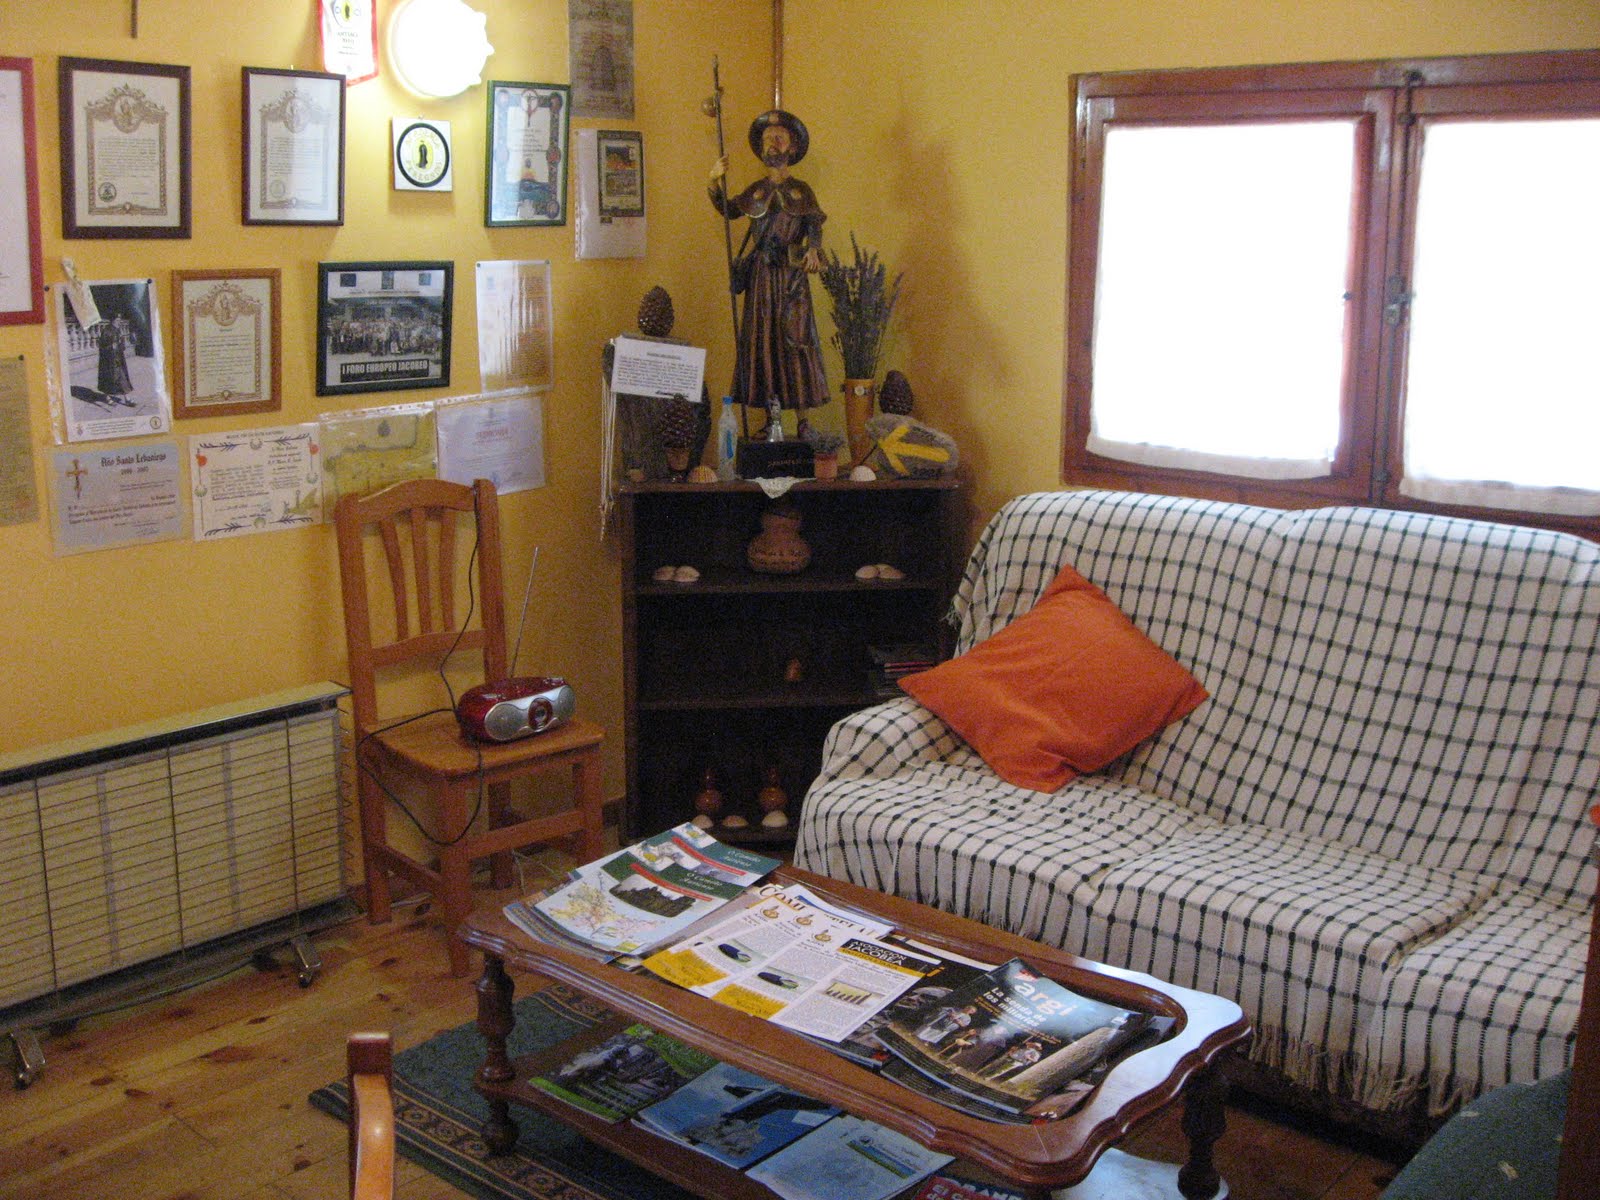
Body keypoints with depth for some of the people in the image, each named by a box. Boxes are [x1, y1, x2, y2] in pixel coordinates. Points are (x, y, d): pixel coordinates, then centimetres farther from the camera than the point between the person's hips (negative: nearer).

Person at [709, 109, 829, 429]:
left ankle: (802, 416, -5)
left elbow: (814, 227, 0)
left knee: (796, 337, -7)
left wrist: (813, 250, -19)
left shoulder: (802, 192, 7)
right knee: (761, 338, 0)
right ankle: (771, 416, 5)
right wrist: (716, 183, -4)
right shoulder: (755, 191, 14)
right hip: (761, 273, 3)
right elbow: (729, 209, 11)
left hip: (791, 273, -3)